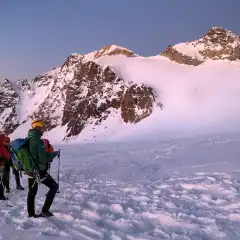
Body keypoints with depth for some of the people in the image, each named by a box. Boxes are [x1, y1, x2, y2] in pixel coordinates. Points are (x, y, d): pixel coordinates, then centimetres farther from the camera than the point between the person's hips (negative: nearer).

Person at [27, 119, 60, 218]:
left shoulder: (27, 139, 6)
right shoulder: (38, 141, -21)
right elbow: (44, 158, -23)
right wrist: (55, 153, -9)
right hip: (39, 170, -8)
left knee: (32, 191, 19)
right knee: (54, 186, 7)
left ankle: (31, 213, 28)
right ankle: (45, 211, 4)